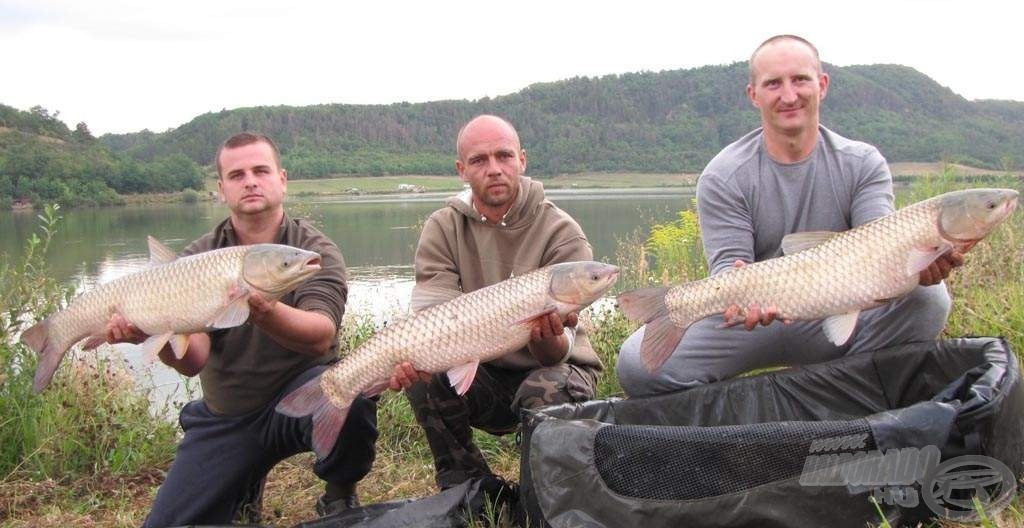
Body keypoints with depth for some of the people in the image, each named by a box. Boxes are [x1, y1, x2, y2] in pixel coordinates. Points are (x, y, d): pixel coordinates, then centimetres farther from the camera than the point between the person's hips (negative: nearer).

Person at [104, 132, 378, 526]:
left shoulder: (315, 251, -9)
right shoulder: (197, 259, -1)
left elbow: (321, 336, -28)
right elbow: (193, 360, -13)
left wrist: (265, 312, -47)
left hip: (299, 394, -3)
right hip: (225, 416, 3)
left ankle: (340, 494, -4)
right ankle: (246, 485, 26)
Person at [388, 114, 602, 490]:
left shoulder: (561, 232, -15)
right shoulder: (442, 229, -6)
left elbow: (559, 350, -22)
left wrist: (549, 339, -48)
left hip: (550, 370, -2)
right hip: (477, 375, 2)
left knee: (548, 392, -35)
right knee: (422, 371, -27)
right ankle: (466, 488, -4)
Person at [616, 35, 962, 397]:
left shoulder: (863, 164, -1)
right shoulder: (723, 177, -6)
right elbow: (728, 263, -14)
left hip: (841, 316, 2)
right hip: (754, 316, -1)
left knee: (928, 298, -25)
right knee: (638, 362, -24)